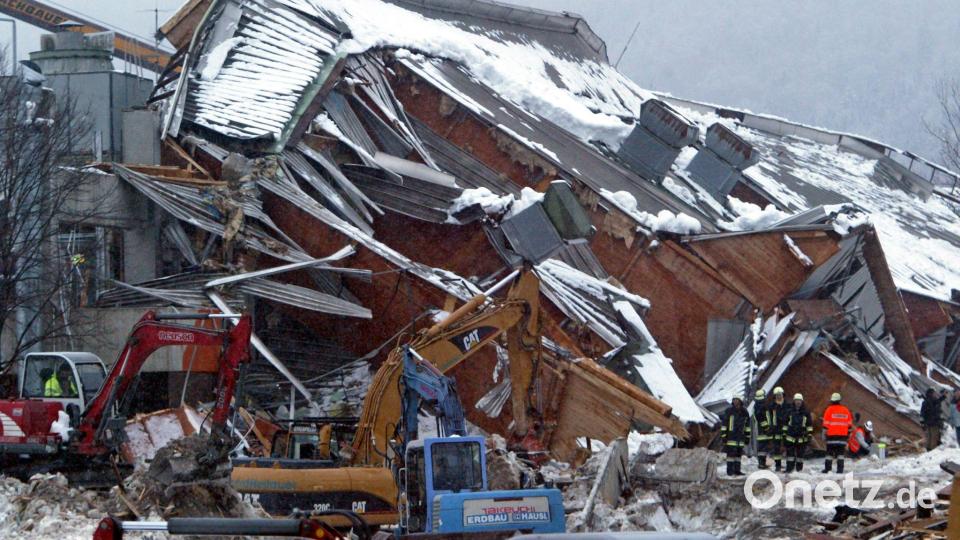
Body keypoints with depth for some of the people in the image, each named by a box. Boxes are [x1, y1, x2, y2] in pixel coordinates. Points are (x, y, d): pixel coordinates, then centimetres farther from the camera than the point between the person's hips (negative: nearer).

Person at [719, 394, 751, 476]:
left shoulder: (744, 412, 7)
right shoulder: (729, 411, -6)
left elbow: (747, 424, 16)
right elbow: (724, 423, -6)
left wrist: (747, 436, 14)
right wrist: (723, 435, -10)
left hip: (740, 437, 5)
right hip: (731, 435, -5)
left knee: (738, 453, 7)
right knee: (731, 453, -7)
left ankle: (737, 470, 13)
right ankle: (730, 471, -2)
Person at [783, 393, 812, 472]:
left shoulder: (806, 412, 4)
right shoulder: (789, 411, 6)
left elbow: (809, 424, 9)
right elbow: (785, 423, 11)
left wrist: (809, 435, 4)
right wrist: (784, 434, 8)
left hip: (801, 438, 0)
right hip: (790, 437, 0)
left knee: (800, 454, 5)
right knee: (790, 453, -2)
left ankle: (799, 469, 11)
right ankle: (789, 468, 0)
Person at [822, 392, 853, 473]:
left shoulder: (829, 410, -4)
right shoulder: (846, 410, 8)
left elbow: (826, 424, -5)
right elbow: (850, 424, 12)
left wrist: (824, 434, 0)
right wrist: (848, 434, 19)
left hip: (832, 436, -3)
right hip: (843, 436, 3)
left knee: (830, 452, 3)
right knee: (840, 453, 4)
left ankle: (827, 468, 2)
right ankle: (840, 469, -2)